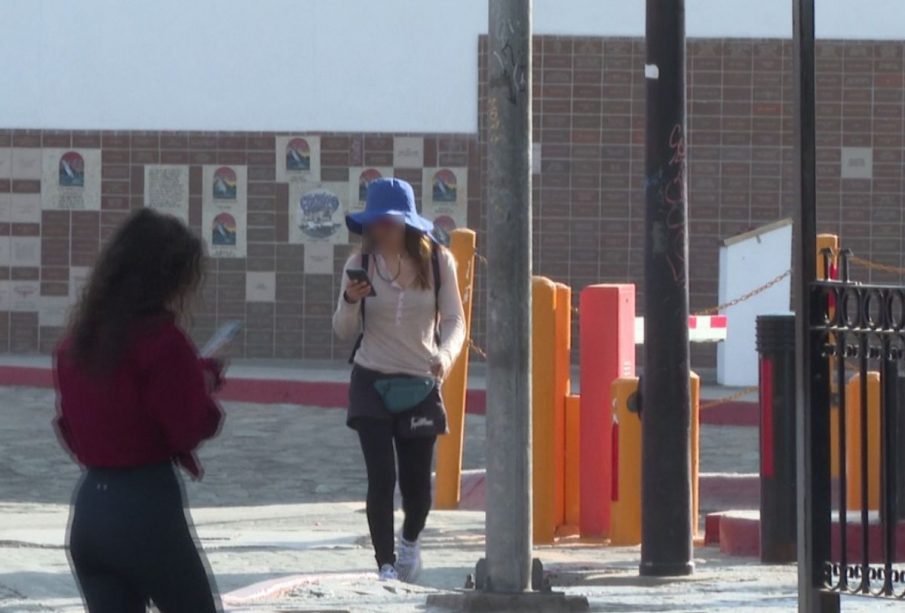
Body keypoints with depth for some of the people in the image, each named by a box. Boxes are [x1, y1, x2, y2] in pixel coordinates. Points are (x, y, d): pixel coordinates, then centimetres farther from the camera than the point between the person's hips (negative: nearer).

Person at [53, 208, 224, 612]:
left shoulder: (77, 340, 8)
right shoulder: (161, 339, -14)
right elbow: (193, 427, -11)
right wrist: (205, 377, 4)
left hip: (89, 507, 6)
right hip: (148, 508, -6)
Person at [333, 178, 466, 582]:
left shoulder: (438, 262, -4)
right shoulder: (360, 265, -3)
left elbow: (454, 320, -3)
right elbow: (345, 332, 2)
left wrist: (446, 355, -23)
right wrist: (351, 301, -19)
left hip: (420, 384, 0)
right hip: (372, 382, 0)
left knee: (416, 483, 5)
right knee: (381, 477, -11)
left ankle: (410, 540, 37)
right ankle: (385, 564, -3)